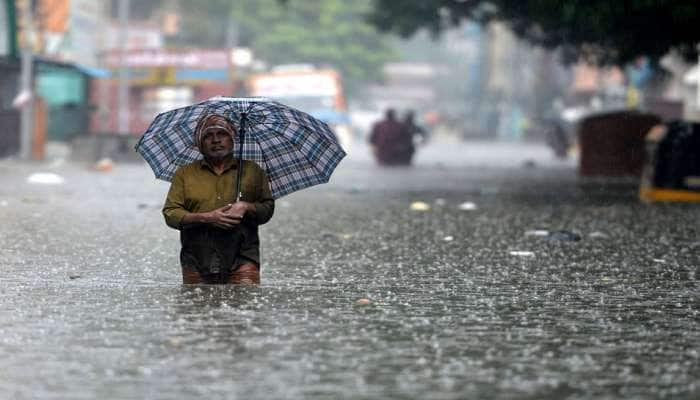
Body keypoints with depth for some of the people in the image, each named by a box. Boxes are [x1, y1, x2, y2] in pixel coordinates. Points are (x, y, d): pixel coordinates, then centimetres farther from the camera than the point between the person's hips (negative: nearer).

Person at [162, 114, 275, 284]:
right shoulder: (184, 173, 13)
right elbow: (170, 214, 5)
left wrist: (247, 208, -8)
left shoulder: (252, 170, 15)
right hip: (197, 263, 1)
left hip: (241, 262, -1)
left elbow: (268, 208, 15)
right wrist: (206, 218, -10)